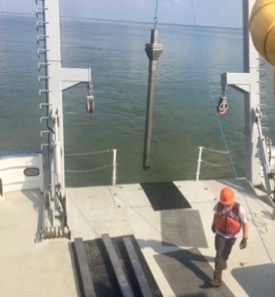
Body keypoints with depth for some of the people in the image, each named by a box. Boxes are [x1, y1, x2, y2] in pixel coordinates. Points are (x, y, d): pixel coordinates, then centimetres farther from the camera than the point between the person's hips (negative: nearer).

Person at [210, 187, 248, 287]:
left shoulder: (239, 209, -32)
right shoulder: (218, 205, -24)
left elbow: (245, 223, -22)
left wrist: (245, 238, -22)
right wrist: (213, 224, 16)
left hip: (232, 235, 0)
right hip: (220, 234, 0)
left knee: (227, 251, 27)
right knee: (219, 255, -7)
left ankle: (224, 260, 61)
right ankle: (217, 278, -5)